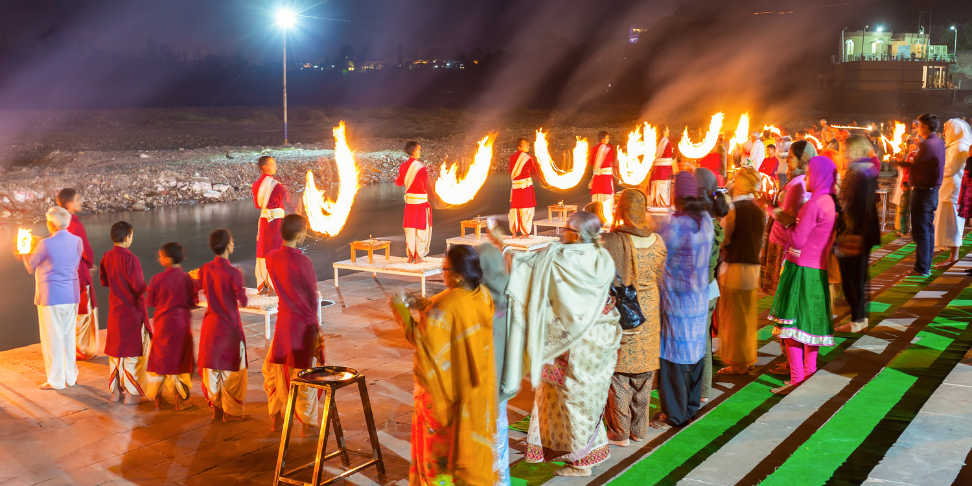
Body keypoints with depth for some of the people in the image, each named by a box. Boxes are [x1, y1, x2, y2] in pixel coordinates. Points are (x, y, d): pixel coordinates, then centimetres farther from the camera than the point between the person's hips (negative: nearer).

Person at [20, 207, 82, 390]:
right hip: (72, 294, 6)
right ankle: (71, 377, 21)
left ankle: (55, 380, 11)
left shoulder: (46, 244, -16)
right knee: (69, 336, 14)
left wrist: (25, 255, 19)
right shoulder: (77, 241, 0)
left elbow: (31, 267, -3)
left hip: (51, 295, -6)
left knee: (52, 338, 4)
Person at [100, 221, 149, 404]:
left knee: (115, 350, 15)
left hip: (115, 310, 7)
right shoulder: (130, 258, -21)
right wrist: (146, 287, -2)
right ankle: (132, 394, 6)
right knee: (134, 351, 2)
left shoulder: (106, 257, 2)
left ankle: (116, 391, 23)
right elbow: (139, 287, -22)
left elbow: (104, 281, 12)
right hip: (132, 310, -7)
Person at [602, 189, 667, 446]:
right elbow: (662, 278, 7)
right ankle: (639, 429, 28)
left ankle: (619, 433, 15)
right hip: (648, 314, 5)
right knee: (643, 376, 16)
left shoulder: (610, 242, -18)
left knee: (618, 375, 7)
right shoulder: (657, 242, -4)